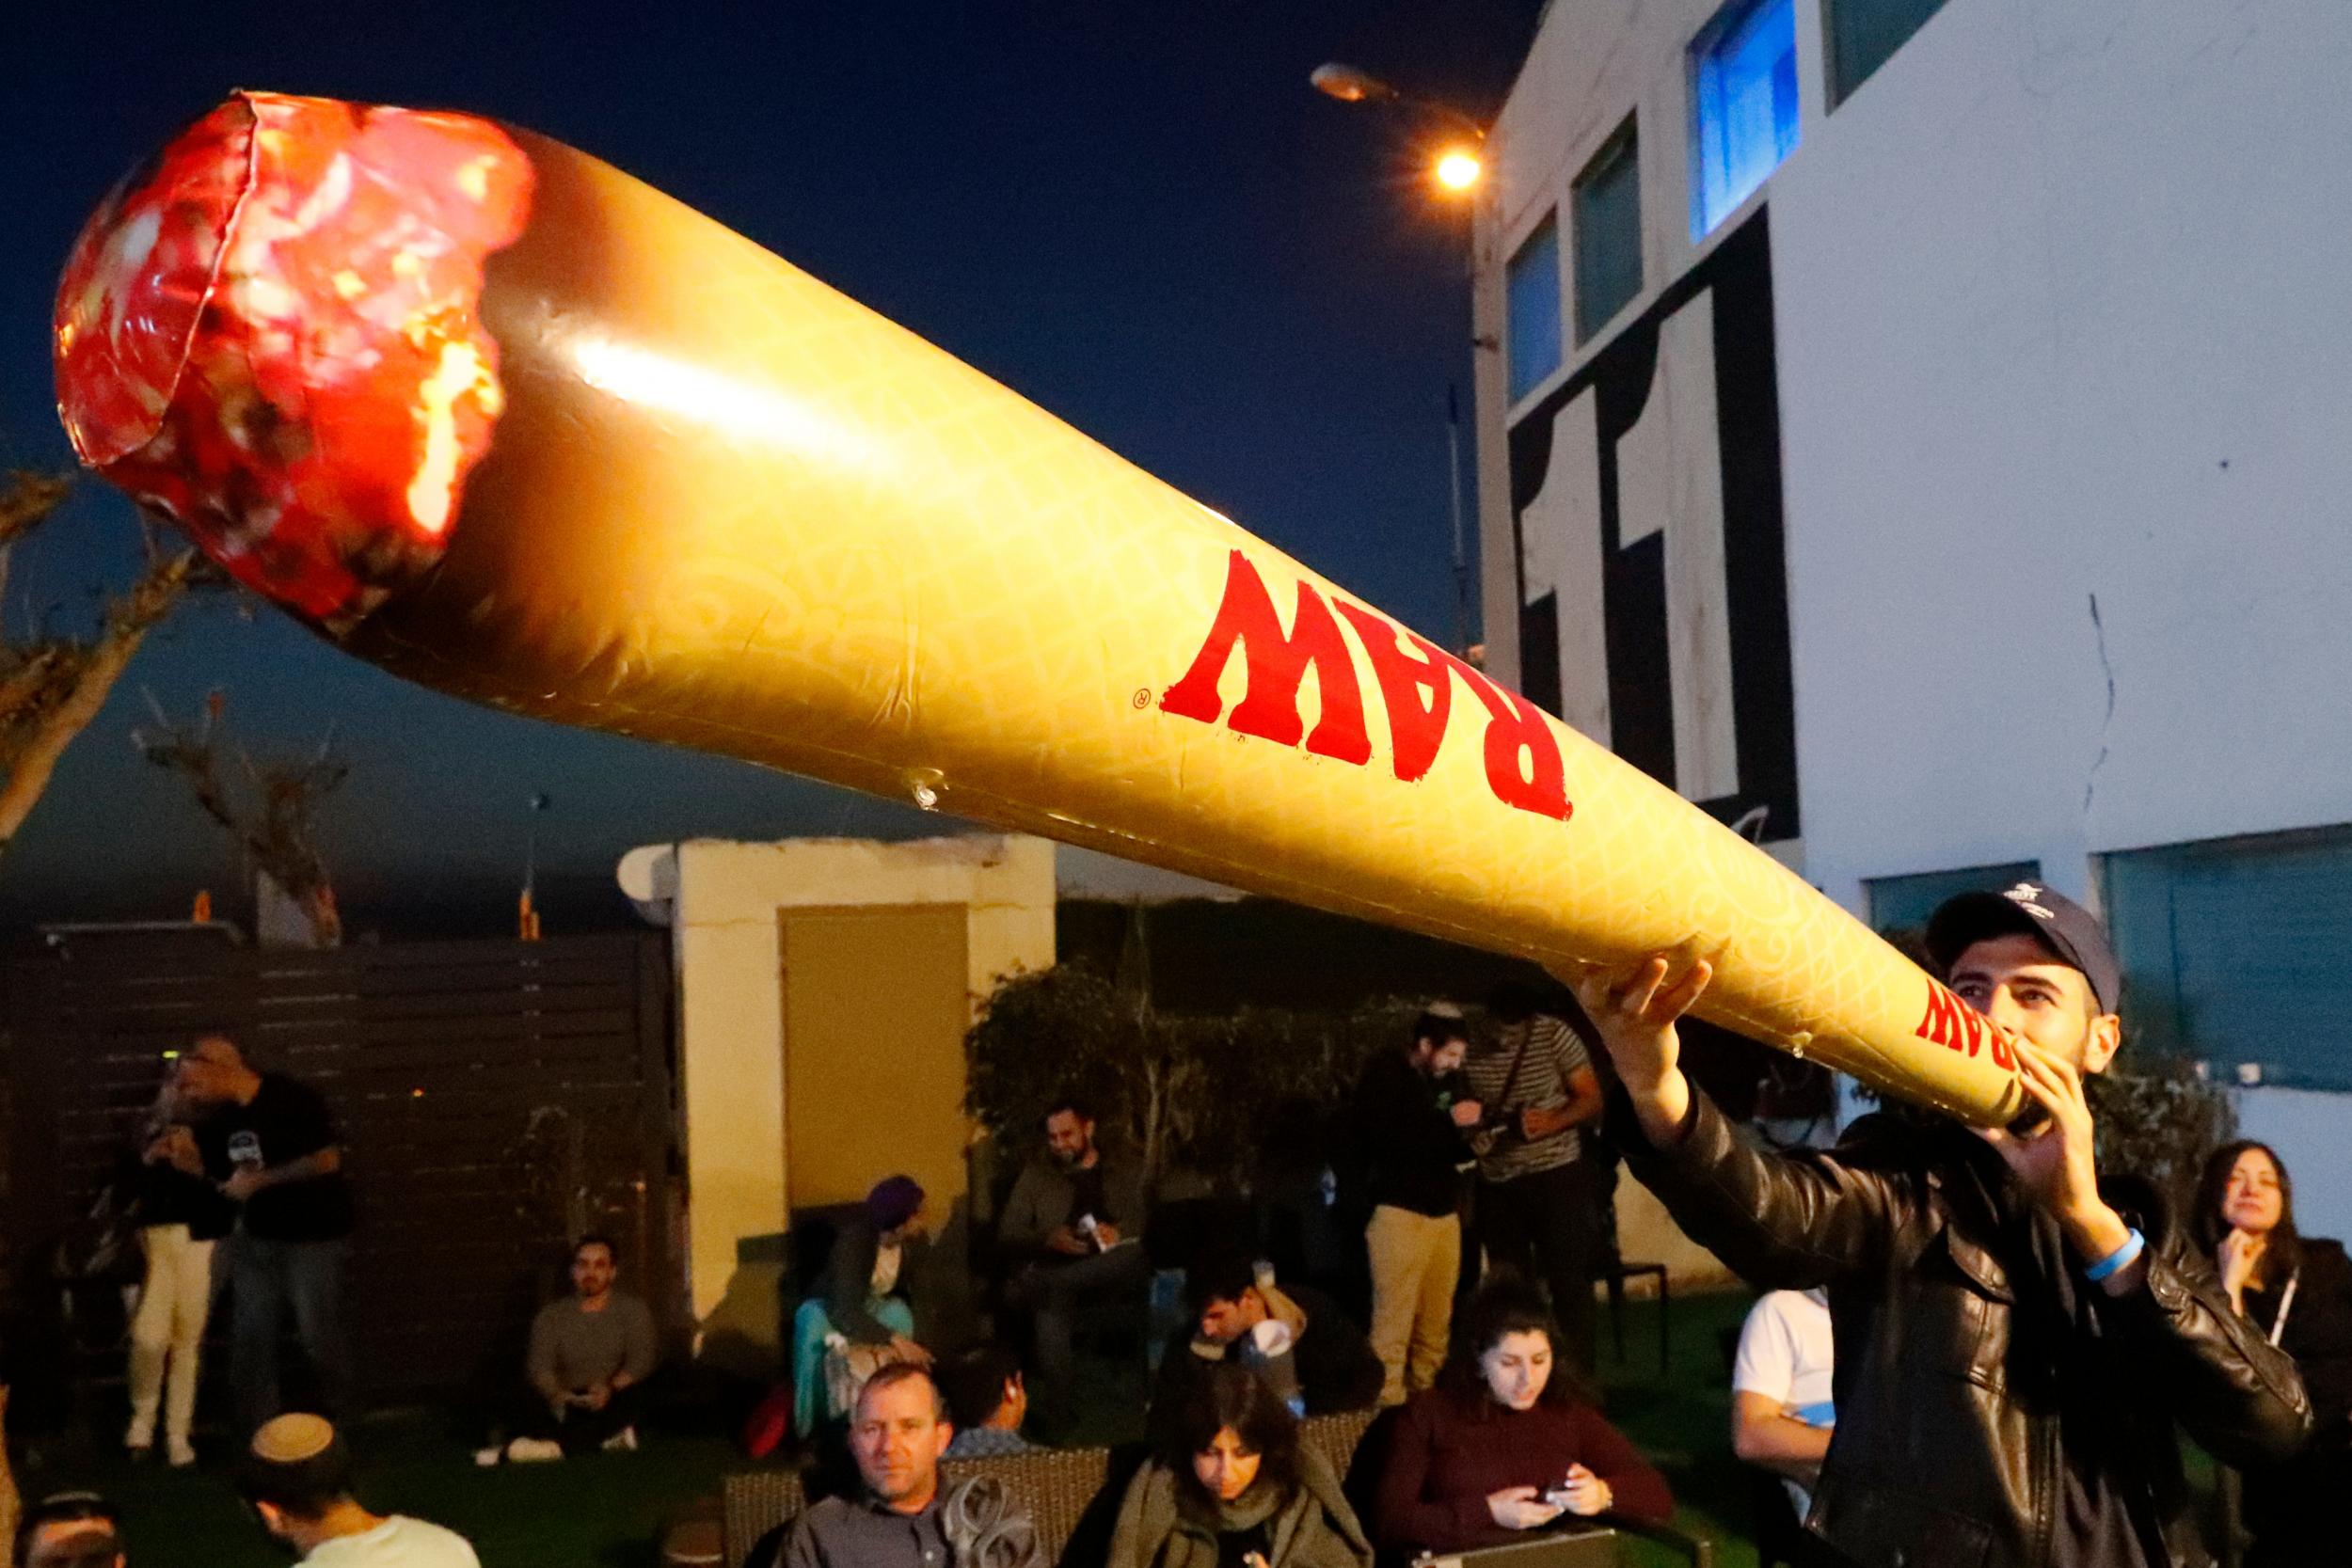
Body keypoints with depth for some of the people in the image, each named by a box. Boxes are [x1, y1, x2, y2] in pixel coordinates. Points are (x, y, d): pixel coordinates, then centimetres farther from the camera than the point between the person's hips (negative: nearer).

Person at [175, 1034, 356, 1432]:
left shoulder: (291, 1098, -17)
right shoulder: (222, 1118, 6)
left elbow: (328, 1160, -22)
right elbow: (218, 1177, 15)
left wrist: (259, 1180, -20)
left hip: (313, 1239, -7)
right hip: (256, 1239, 7)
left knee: (319, 1337, 1)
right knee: (250, 1339, 8)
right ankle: (257, 1433, 19)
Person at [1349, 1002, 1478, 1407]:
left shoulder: (1445, 1080, 15)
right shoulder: (1383, 1075, -4)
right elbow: (1379, 1138, -20)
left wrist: (1473, 1139, 4)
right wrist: (1447, 1121, -19)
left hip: (1445, 1213, 6)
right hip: (1400, 1213, -6)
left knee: (1437, 1322, 4)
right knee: (1393, 1320, -7)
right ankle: (1389, 1403, -2)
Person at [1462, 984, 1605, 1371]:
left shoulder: (1554, 1034, -8)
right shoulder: (1472, 1052, -3)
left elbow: (1592, 1099, -5)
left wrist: (1551, 1122, -21)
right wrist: (1473, 1135, -10)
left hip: (1558, 1176, -2)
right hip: (1499, 1185, 3)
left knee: (1569, 1282, -1)